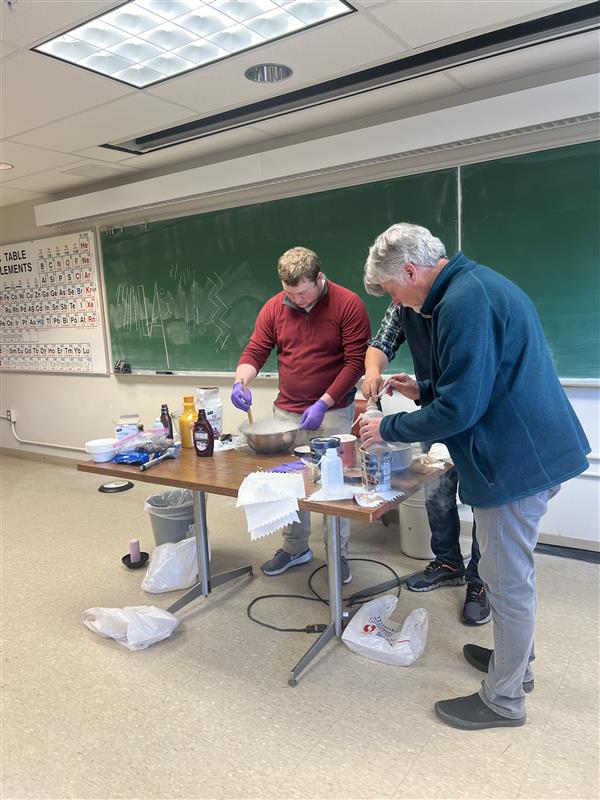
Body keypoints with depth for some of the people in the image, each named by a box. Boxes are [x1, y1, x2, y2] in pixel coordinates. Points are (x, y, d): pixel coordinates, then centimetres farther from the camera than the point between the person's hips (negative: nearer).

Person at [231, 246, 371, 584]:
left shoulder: (348, 305, -11)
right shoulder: (274, 308, 2)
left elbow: (356, 362, -13)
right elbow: (255, 352, 4)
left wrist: (323, 404, -19)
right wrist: (241, 381, -17)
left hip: (333, 412, -4)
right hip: (286, 411, 4)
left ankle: (338, 553, 21)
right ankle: (295, 548, 30)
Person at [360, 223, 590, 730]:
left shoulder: (463, 302, -22)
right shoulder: (478, 284, 11)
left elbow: (459, 408, -23)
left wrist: (388, 430, -11)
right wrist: (424, 390, 15)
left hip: (516, 460, -11)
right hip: (533, 449, 11)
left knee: (507, 580, 5)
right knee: (513, 571, 24)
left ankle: (504, 699, 24)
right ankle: (515, 660, 43)